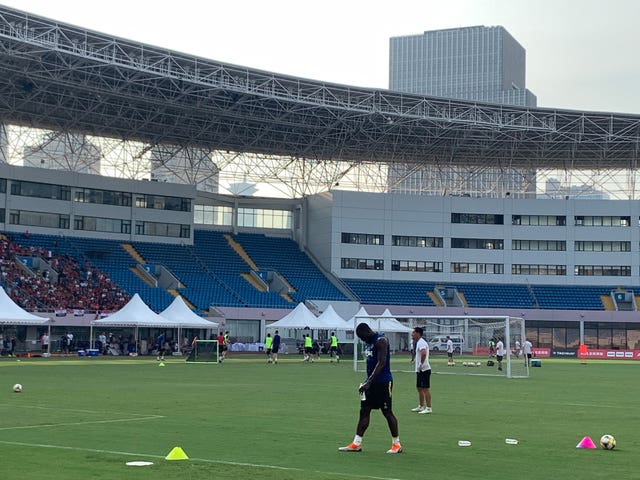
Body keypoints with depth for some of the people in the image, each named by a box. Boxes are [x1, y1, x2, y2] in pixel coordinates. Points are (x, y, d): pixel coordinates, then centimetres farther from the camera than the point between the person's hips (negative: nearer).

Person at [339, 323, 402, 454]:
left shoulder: (381, 341, -15)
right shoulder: (368, 343, 14)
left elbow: (381, 363, -22)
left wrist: (368, 382, -24)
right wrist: (367, 382, 17)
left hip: (383, 382, -9)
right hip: (371, 382, 9)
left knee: (387, 412, -2)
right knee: (364, 411, 4)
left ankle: (396, 444, 9)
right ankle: (356, 443, 5)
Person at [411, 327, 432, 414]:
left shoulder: (421, 342, -16)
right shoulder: (418, 342, 16)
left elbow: (424, 353, -33)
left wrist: (421, 364, -26)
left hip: (424, 370, -10)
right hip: (419, 370, 10)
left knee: (425, 389, -7)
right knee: (419, 388, 16)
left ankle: (428, 408, -5)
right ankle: (421, 406, 24)